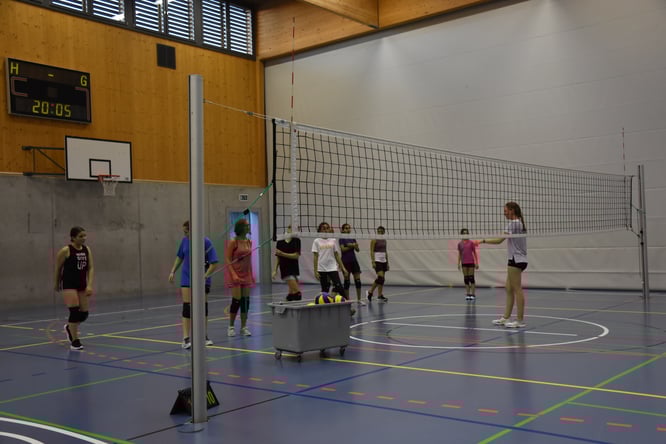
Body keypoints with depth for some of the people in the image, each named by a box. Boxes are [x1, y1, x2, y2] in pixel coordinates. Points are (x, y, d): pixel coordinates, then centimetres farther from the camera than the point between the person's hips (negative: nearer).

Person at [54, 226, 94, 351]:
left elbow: (90, 268, -1)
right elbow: (58, 268, 0)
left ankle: (69, 328, 39)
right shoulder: (65, 250, -11)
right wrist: (57, 284, 10)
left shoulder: (87, 250, 2)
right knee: (75, 311, -14)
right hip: (69, 284, -5)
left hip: (82, 284, 6)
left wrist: (89, 285, -11)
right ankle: (75, 342, -4)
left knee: (84, 313, 8)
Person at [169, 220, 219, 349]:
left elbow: (214, 263, -17)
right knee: (187, 308, -8)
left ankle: (205, 337, 23)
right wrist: (173, 271, 6)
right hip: (187, 279, 2)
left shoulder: (206, 242, -15)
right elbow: (180, 257, 14)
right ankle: (186, 338, -8)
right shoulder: (185, 241, -2)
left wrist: (205, 276, -27)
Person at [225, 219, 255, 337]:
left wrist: (251, 274, 11)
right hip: (235, 274, -6)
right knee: (236, 300, -6)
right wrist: (233, 274, -20)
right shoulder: (233, 242, -10)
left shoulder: (249, 242, 7)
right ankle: (231, 327, 9)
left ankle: (244, 327, 12)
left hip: (246, 274, 6)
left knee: (245, 300, 4)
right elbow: (227, 259, -11)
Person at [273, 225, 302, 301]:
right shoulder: (280, 242, 6)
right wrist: (275, 270, 9)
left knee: (292, 292, 3)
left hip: (293, 268, 1)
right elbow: (278, 258, 13)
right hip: (284, 269, 0)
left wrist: (282, 254, -15)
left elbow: (296, 255, -10)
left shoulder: (296, 241, 0)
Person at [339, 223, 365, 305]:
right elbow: (343, 249, -16)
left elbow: (357, 249, 5)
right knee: (347, 281, 0)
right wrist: (352, 246, -11)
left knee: (358, 280, 0)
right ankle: (347, 300, 8)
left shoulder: (353, 238, 11)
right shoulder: (342, 238, -4)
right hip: (345, 261, -5)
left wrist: (352, 245, -13)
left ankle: (359, 299, 5)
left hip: (354, 261, 5)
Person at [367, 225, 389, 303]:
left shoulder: (384, 240, 13)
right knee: (380, 277, -17)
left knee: (381, 279, 5)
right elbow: (371, 251, -11)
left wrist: (387, 262, 14)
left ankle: (380, 295, 10)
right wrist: (373, 262, -19)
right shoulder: (374, 240, -6)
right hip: (377, 261, -7)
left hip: (384, 261, 7)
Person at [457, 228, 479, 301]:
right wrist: (458, 263, 6)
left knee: (471, 278, -2)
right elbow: (459, 254, 11)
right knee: (466, 278, 5)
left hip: (471, 262, -3)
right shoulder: (460, 244, 5)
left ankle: (473, 294, 2)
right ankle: (468, 294, 10)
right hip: (464, 263, 3)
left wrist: (477, 263, -2)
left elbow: (475, 253, 1)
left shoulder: (471, 243, -2)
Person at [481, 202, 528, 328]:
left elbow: (499, 240, -20)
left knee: (517, 290, -5)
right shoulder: (520, 223, 15)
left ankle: (520, 320, -1)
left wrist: (483, 241, -15)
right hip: (518, 260, 9)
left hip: (516, 260, -9)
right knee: (509, 290, 11)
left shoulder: (513, 223, -14)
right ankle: (506, 318, 14)